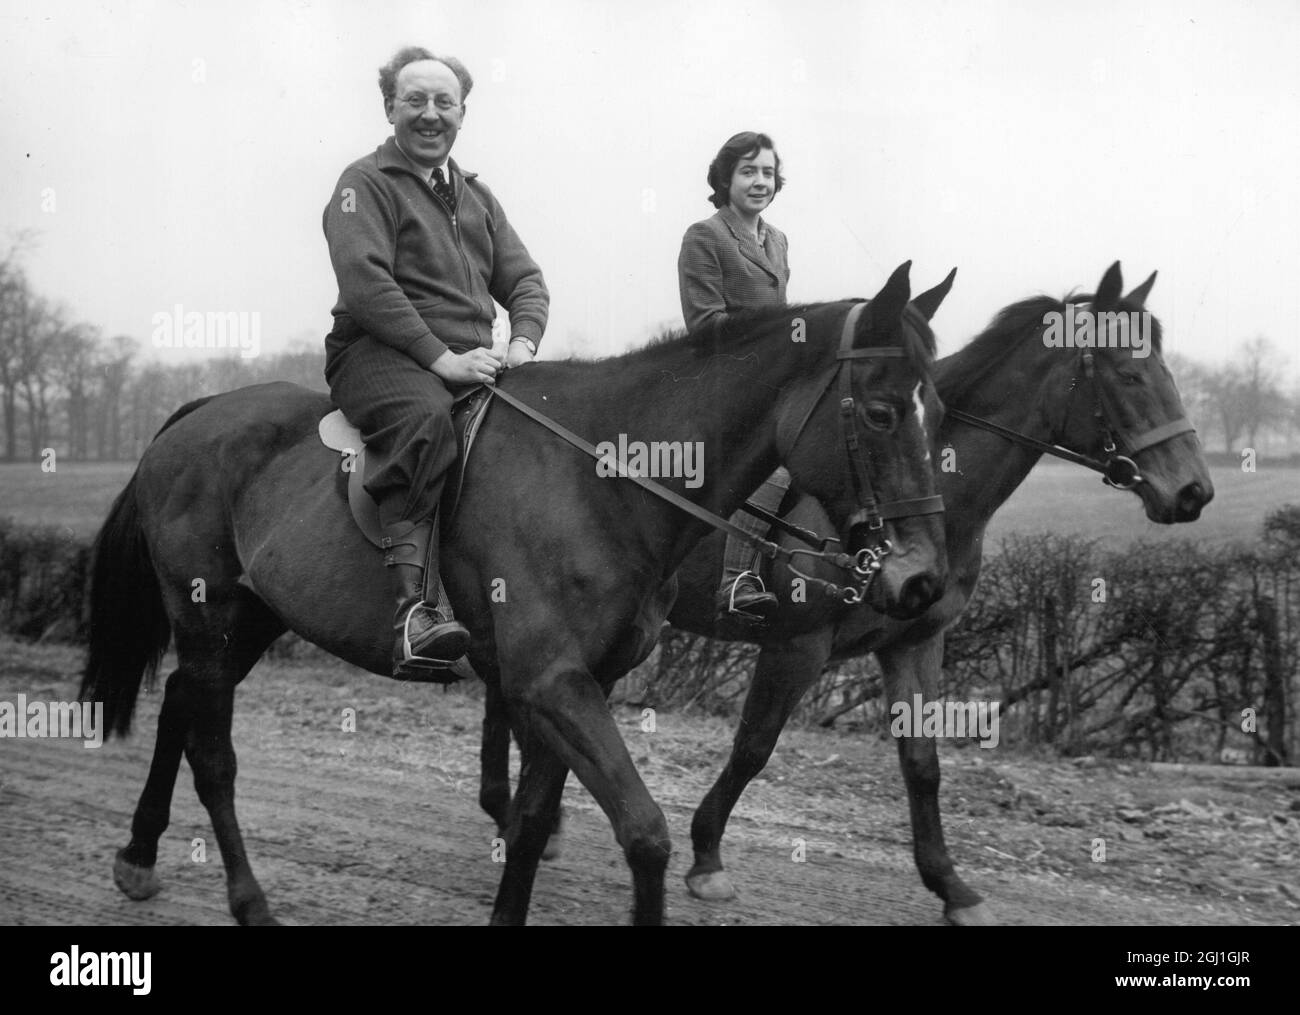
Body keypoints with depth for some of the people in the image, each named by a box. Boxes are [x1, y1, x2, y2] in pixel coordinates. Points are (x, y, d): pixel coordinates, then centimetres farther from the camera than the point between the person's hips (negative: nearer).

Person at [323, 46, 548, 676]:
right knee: (427, 416, -39)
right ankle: (413, 612, -49)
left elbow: (525, 278, 19)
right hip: (378, 354, -7)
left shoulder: (477, 196, 25)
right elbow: (366, 283, -12)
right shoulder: (365, 184, 2)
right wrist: (440, 357, -21)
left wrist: (523, 343, -4)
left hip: (472, 362, 7)